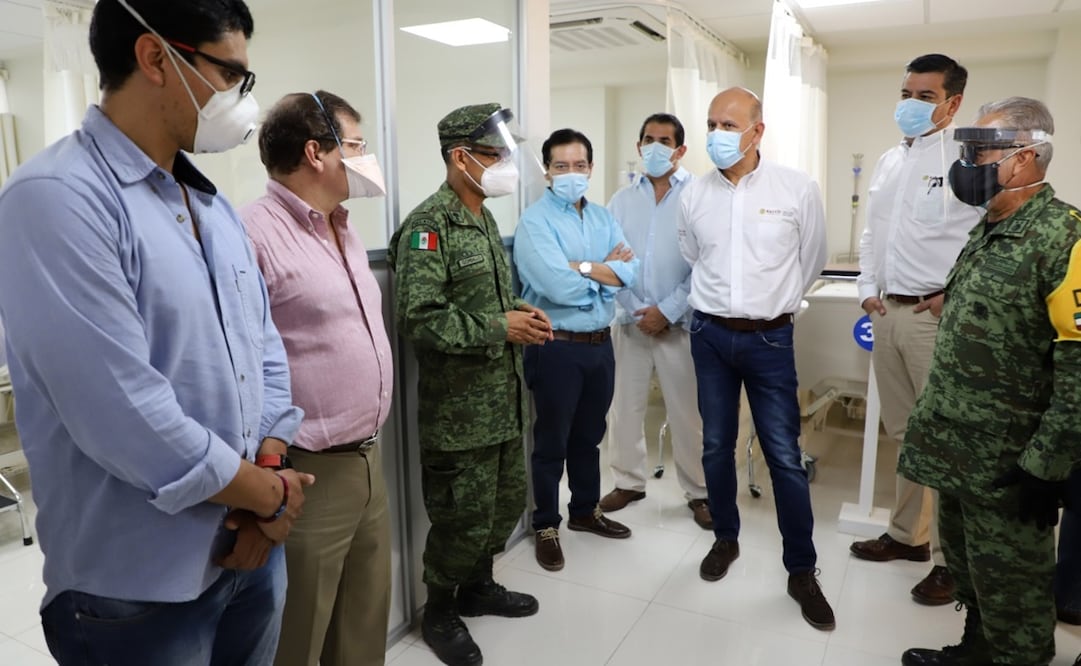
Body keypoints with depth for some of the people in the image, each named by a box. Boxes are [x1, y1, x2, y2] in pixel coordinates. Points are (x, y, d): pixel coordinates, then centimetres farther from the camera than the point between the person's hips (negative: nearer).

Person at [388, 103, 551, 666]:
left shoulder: (485, 220, 14)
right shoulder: (427, 227, -15)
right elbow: (419, 319, -24)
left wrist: (521, 309, 4)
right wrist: (499, 328, -19)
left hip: (506, 400, 9)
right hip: (459, 409, -9)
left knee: (507, 503, 19)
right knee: (463, 518, 4)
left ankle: (477, 587, 42)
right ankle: (439, 613, 29)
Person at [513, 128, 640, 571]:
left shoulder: (603, 218, 9)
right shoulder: (534, 221, -11)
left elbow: (628, 272, -5)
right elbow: (560, 288, -24)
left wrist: (580, 266, -17)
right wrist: (605, 270, -8)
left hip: (600, 343, 6)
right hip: (557, 347, -6)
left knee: (590, 435, 20)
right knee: (552, 441, 7)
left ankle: (586, 511, 38)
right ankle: (546, 526, 24)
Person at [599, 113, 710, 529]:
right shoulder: (622, 200, 9)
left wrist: (666, 311, -12)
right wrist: (635, 309, -8)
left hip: (679, 321, -3)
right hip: (630, 319, 4)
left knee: (685, 410, 3)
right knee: (625, 404, 10)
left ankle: (698, 492, 20)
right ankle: (629, 481, 27)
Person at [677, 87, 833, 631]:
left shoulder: (798, 189, -7)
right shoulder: (694, 195, 1)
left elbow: (811, 261, 7)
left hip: (770, 339, -2)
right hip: (710, 336, 3)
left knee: (784, 456, 1)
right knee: (716, 446, 12)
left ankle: (802, 571, 16)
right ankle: (725, 539, 33)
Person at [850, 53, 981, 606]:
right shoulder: (889, 162, 16)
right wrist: (867, 288, 11)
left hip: (937, 316, -7)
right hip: (888, 312, 7)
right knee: (904, 434, 16)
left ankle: (951, 557, 13)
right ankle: (907, 533, 30)